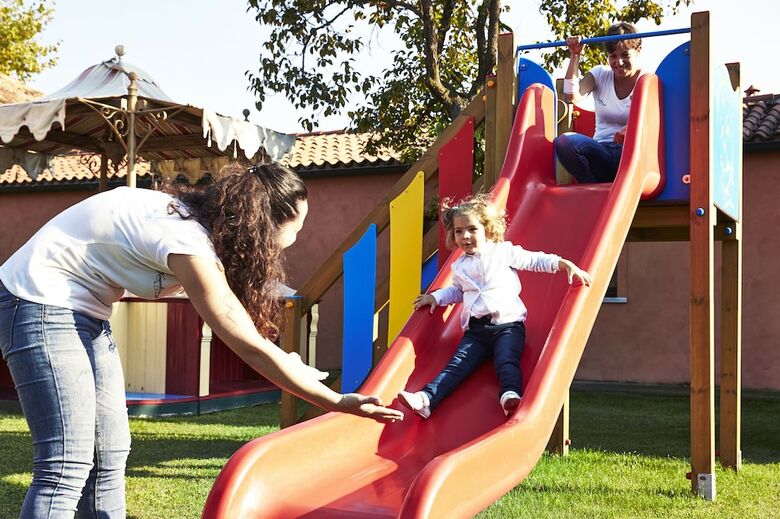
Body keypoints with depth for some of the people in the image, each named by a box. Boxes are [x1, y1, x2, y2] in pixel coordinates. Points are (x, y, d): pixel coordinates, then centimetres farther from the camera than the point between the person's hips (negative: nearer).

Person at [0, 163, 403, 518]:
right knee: (68, 466, -13)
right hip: (43, 304, -10)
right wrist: (337, 403, -21)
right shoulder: (188, 243, -25)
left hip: (80, 311, 10)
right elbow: (250, 347, -25)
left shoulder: (196, 217, 0)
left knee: (109, 456, 8)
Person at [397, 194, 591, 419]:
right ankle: (425, 399, -34)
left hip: (507, 324, -3)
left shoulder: (504, 251, 8)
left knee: (506, 361, -29)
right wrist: (436, 296, 22)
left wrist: (567, 265, 0)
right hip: (475, 329, 3)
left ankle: (511, 394, -52)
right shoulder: (459, 267, 21)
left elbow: (536, 260, 11)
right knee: (457, 365, -16)